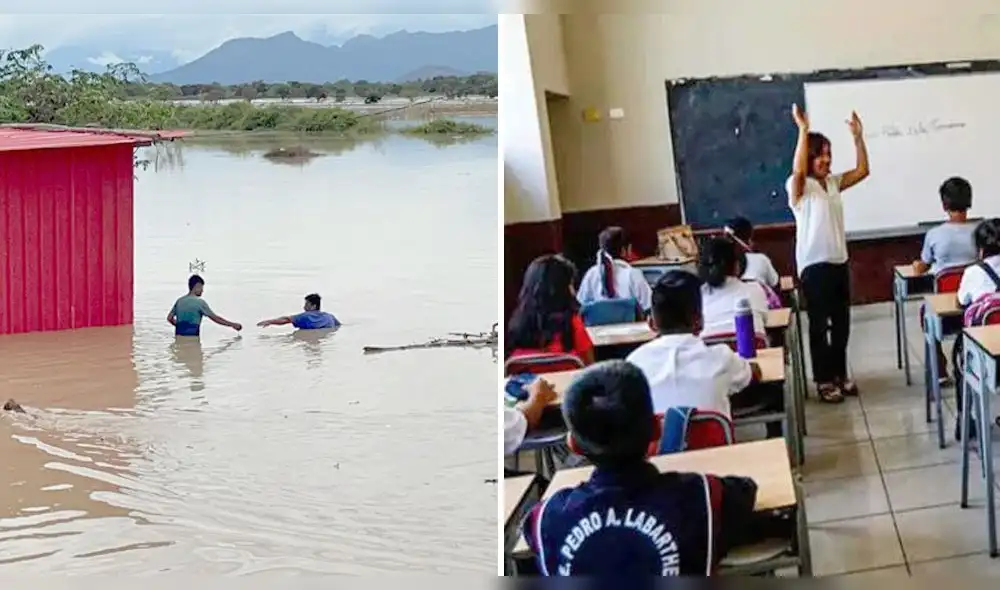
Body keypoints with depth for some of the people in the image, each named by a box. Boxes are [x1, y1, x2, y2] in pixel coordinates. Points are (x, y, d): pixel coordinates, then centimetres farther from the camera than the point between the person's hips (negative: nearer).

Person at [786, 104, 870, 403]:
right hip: (814, 265, -7)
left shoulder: (833, 183, 10)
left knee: (841, 322, 13)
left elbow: (862, 171, 7)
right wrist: (803, 130, -36)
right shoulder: (799, 186, -10)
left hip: (839, 261, 7)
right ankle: (824, 380, 8)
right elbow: (797, 170, -32)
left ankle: (840, 374, 25)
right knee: (819, 324, 0)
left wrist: (858, 136, -2)